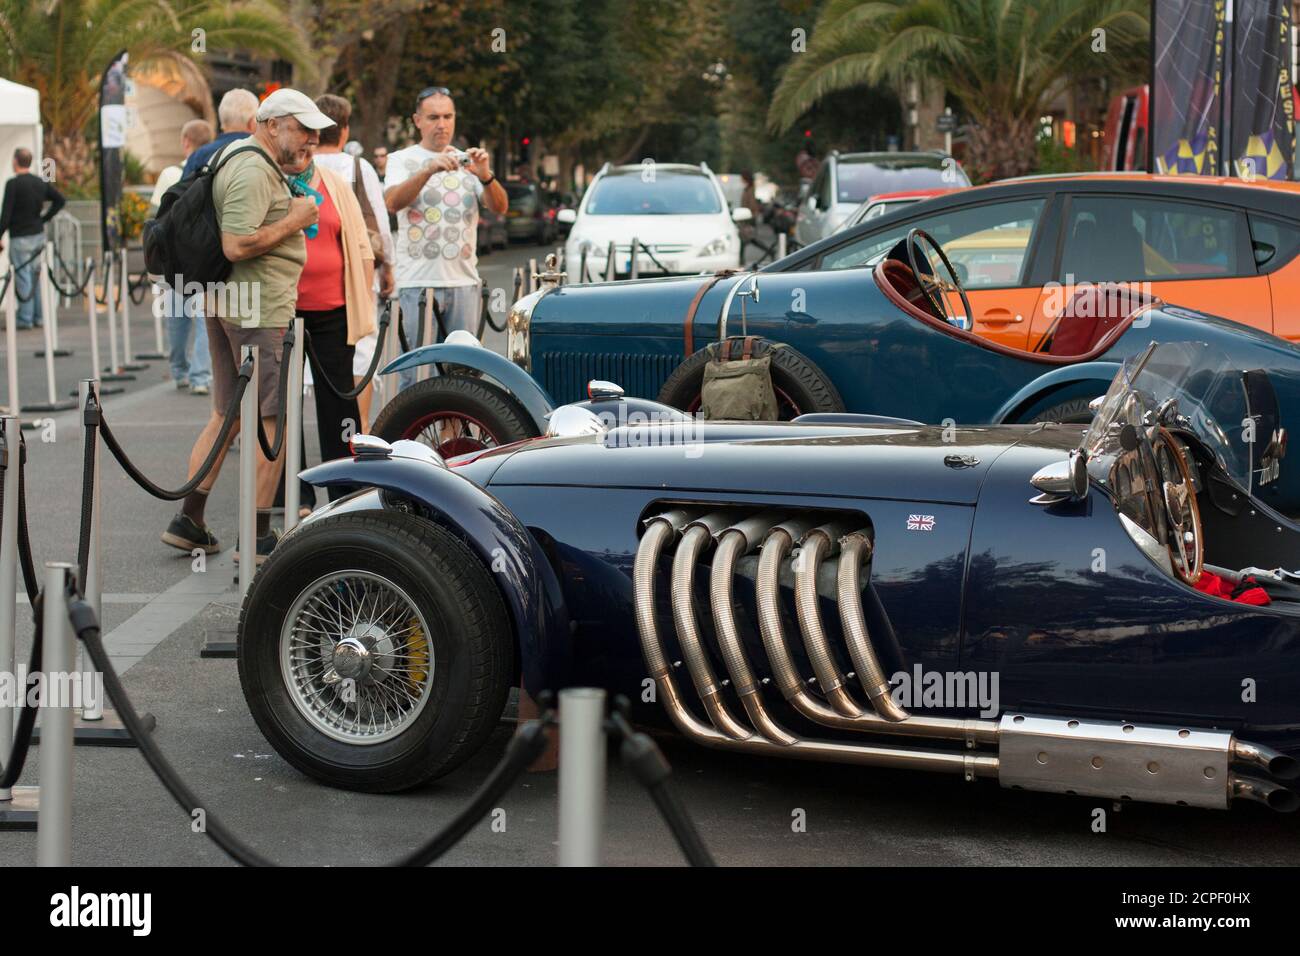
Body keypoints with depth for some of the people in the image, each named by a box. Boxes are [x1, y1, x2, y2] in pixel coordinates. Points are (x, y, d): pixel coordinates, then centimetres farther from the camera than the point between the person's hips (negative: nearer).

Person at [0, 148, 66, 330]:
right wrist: (44, 218, 8)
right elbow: (60, 200, 7)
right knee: (36, 276, 14)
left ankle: (25, 319, -1)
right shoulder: (40, 183, 6)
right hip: (38, 234, 7)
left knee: (22, 277, -2)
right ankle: (39, 317, 17)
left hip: (20, 238, -7)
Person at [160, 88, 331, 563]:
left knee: (227, 415, 15)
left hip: (228, 306, 11)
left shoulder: (262, 168, 18)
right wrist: (293, 221, -15)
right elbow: (236, 245, -25)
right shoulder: (253, 172, -16)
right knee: (272, 420, -5)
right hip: (260, 310, -11)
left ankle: (188, 520, 19)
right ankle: (259, 537, -1)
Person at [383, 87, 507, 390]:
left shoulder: (466, 162, 14)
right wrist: (429, 170, -30)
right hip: (419, 281, -4)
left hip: (464, 281, 4)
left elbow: (500, 208, 2)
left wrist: (485, 176, -19)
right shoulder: (403, 160, 5)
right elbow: (392, 202, -15)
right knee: (417, 373, -5)